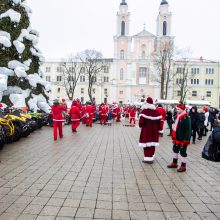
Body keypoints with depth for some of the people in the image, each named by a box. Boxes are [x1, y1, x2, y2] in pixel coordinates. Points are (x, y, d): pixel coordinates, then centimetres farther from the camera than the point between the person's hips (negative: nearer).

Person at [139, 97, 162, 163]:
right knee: (152, 144, 12)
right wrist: (159, 129, 13)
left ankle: (147, 158, 4)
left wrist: (141, 125, 4)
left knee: (146, 145, 2)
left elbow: (141, 122, -17)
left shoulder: (144, 111, -13)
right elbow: (159, 122, 3)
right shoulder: (156, 112, 1)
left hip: (146, 130, -4)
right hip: (154, 130, 4)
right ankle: (151, 158, 19)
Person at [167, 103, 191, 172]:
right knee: (175, 150, 20)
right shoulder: (178, 116, 9)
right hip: (177, 138, 9)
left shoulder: (186, 118, -18)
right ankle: (174, 163, 36)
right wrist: (174, 137, 18)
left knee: (182, 152, 3)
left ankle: (183, 166, 16)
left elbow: (188, 130, -20)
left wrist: (185, 140, -21)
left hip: (182, 139, -9)